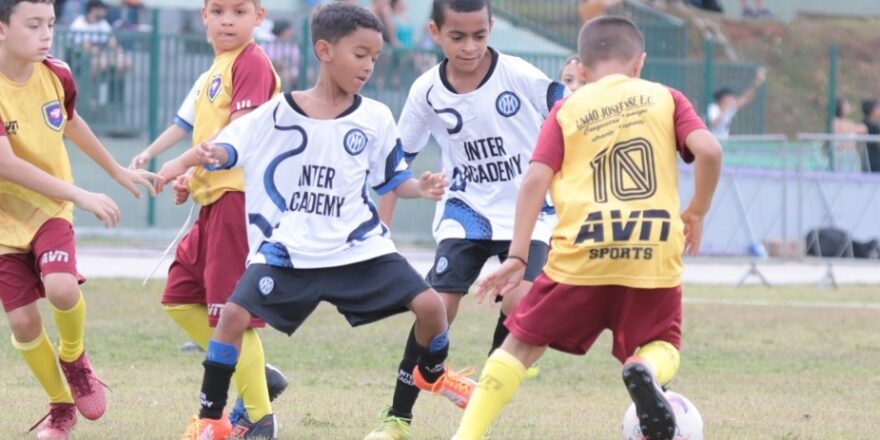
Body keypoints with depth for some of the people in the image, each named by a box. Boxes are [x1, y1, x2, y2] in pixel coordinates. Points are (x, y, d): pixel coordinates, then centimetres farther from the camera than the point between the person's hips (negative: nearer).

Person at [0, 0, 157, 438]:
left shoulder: (57, 75, -6)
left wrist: (116, 170, 29)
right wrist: (81, 196, -31)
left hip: (51, 209, 2)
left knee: (61, 288, -25)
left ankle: (73, 357, 6)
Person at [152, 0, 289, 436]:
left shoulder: (251, 64, -11)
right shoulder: (218, 69, 17)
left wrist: (182, 164, -16)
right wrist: (191, 178, 8)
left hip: (240, 196, -10)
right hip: (215, 197, 10)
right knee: (179, 298, 13)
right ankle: (254, 376, 19)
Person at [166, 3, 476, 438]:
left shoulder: (375, 119, 1)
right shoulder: (278, 113, -5)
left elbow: (391, 178, 10)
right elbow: (231, 145, -1)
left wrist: (420, 187, -10)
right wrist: (212, 155, -24)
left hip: (360, 247, 2)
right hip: (287, 250, -2)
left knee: (429, 304, -8)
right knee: (234, 314, -18)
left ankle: (432, 373, 26)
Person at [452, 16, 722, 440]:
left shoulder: (567, 110, 11)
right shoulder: (665, 98, 11)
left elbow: (535, 179, 0)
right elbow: (708, 150, -4)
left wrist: (517, 257, 0)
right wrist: (696, 212, 12)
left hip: (581, 254, 0)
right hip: (654, 254, 0)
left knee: (521, 344, 14)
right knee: (663, 345, 20)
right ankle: (646, 371, -17)